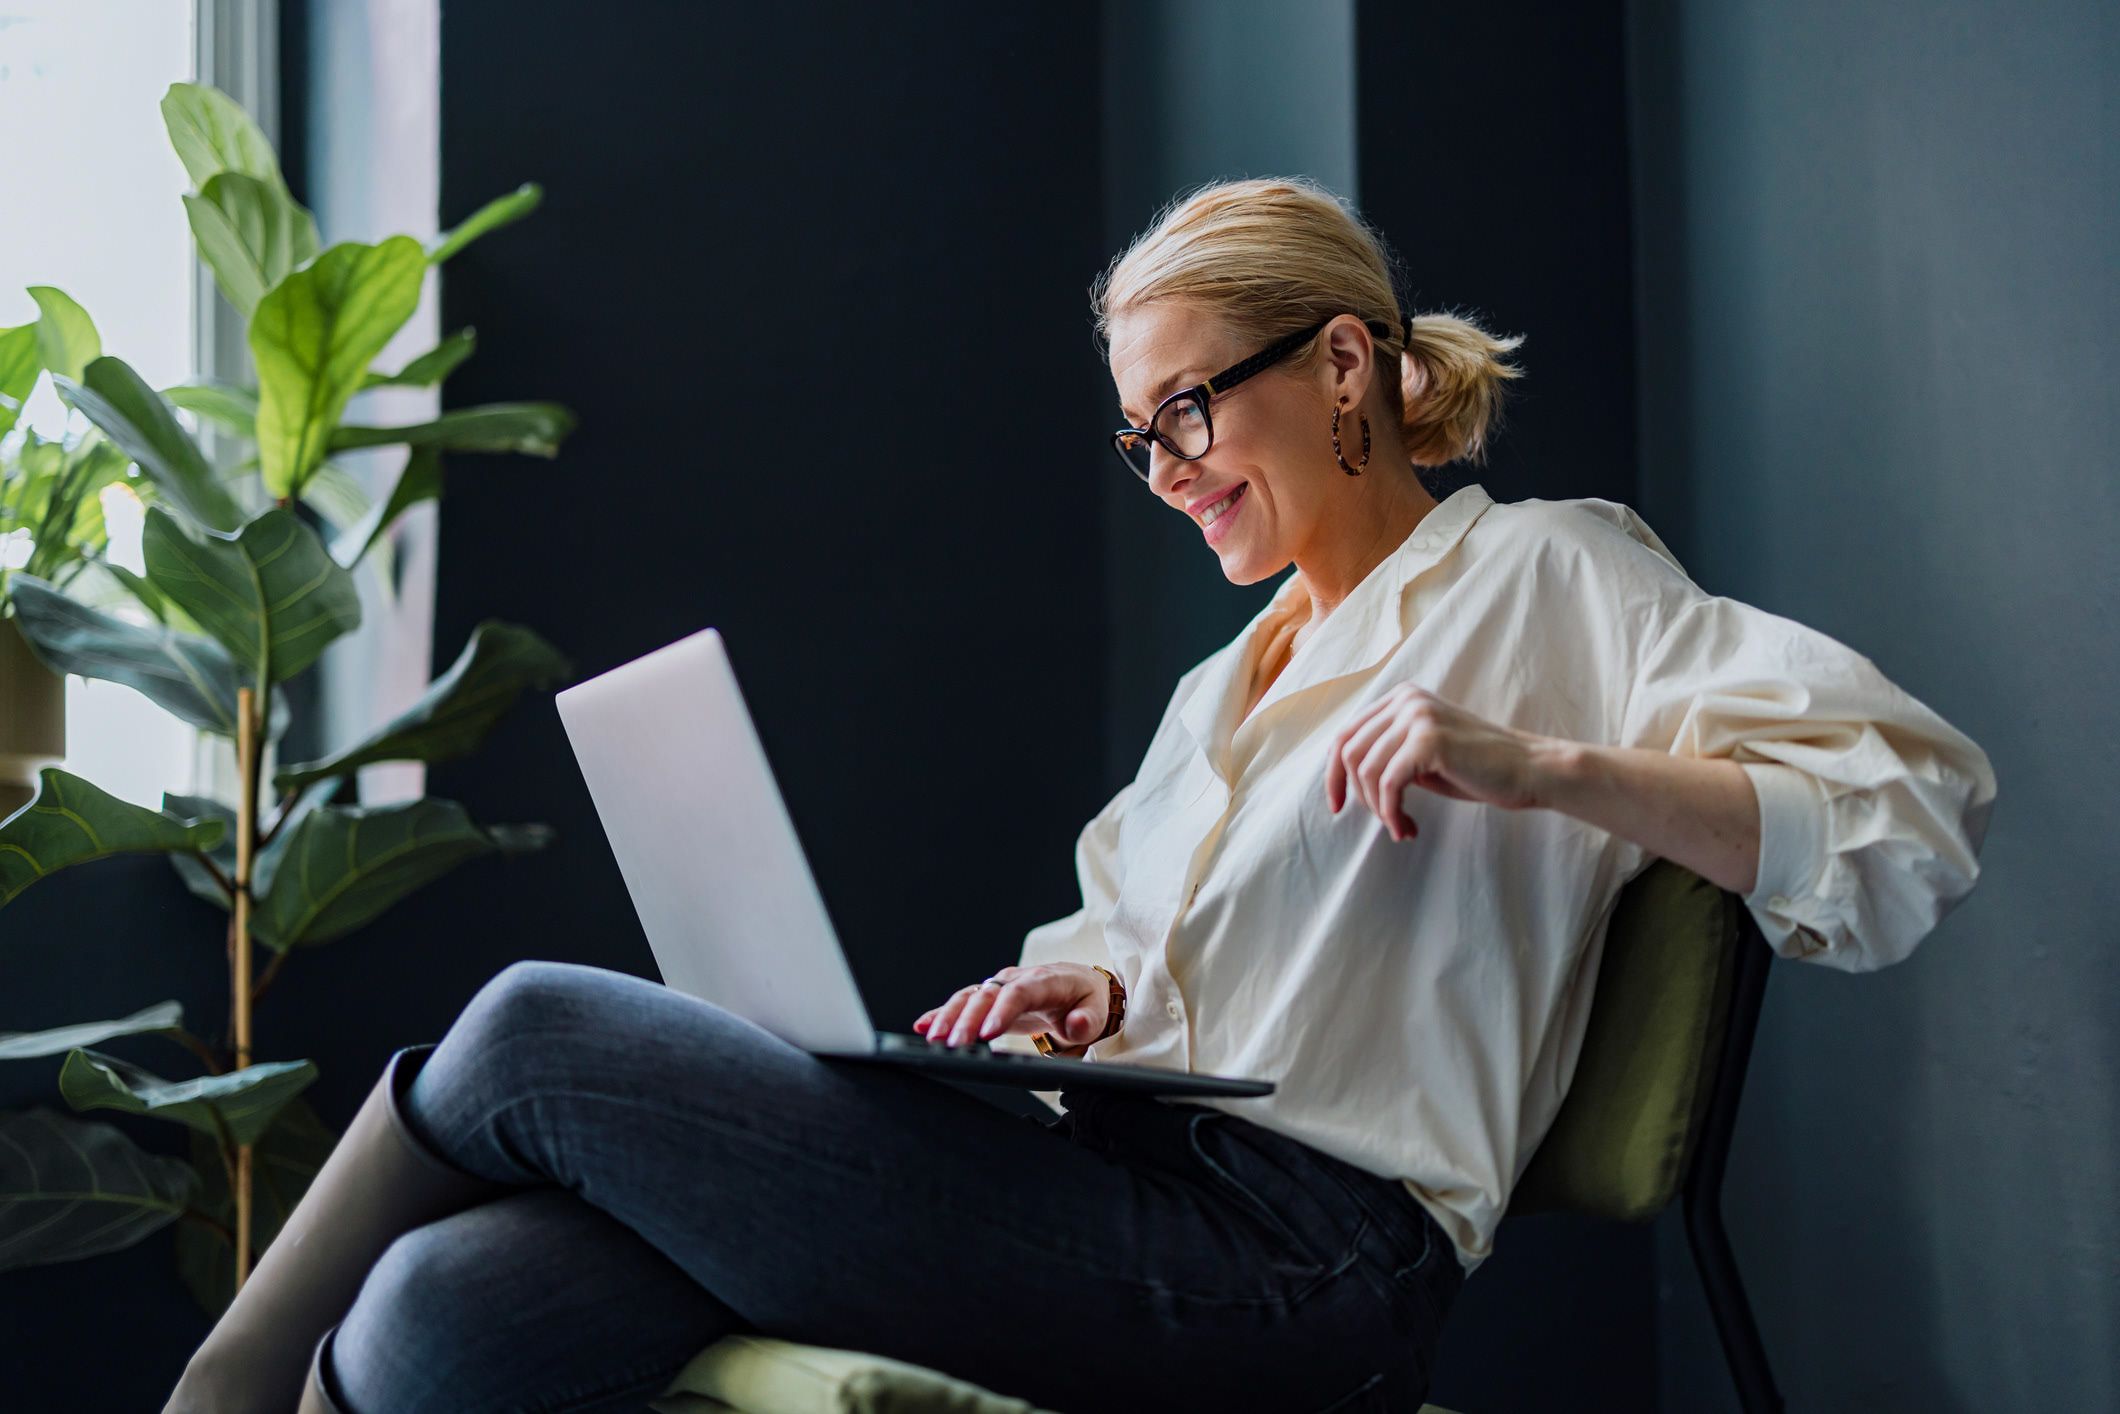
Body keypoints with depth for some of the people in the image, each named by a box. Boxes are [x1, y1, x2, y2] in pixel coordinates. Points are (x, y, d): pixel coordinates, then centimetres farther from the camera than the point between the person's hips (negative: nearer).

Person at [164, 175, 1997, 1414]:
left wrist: (1539, 766, -19)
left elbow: (1916, 806, -6)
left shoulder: (1542, 573, 5)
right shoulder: (1226, 679, 29)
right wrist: (1092, 981, 6)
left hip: (1289, 1264, -8)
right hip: (1125, 1186, 8)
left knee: (535, 1031, -12)